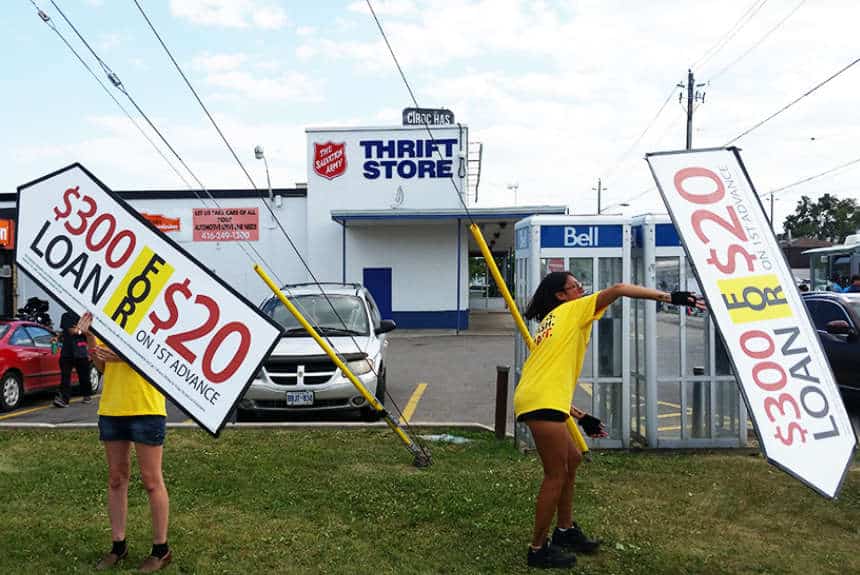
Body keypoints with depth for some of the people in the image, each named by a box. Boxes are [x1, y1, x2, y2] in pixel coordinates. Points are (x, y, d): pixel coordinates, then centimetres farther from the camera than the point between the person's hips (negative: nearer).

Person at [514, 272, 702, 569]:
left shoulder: (553, 322, 27)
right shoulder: (572, 310, 4)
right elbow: (618, 289, -10)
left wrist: (580, 416, 23)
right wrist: (668, 297, -10)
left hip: (538, 398, 10)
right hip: (542, 401, -10)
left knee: (571, 459, 22)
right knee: (556, 475, -1)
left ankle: (565, 530, 33)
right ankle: (539, 549, 10)